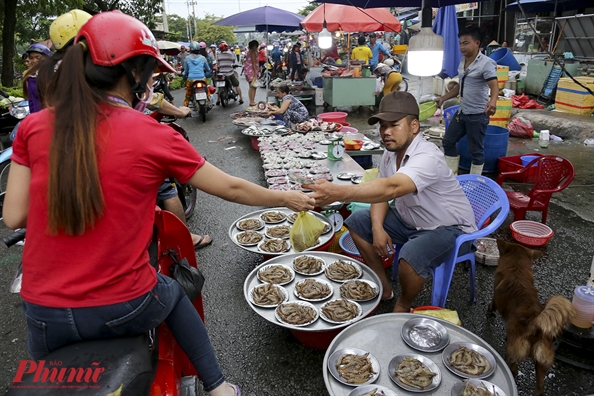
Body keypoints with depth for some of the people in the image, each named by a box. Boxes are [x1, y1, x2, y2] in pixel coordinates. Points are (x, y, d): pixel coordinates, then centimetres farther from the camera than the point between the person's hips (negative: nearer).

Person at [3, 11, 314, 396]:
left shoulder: (34, 127, -5)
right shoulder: (154, 136, -14)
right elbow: (231, 189, -5)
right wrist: (288, 198, 11)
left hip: (44, 315, 3)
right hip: (123, 310, -2)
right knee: (173, 293, 32)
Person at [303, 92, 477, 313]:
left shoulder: (427, 157, -33)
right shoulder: (390, 153, -6)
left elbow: (391, 188, -50)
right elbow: (382, 191, 2)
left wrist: (338, 193, -62)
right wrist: (377, 227, -18)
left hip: (448, 227, -8)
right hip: (410, 220, 8)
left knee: (411, 257, -35)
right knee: (357, 222, 2)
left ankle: (403, 306, 0)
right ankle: (383, 287, 13)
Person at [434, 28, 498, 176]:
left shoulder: (486, 63, -16)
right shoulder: (462, 61, 9)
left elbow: (494, 86, -28)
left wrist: (492, 101, -49)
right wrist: (443, 98, 20)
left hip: (478, 115, -8)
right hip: (461, 112, 9)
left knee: (476, 150, 2)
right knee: (448, 142, 14)